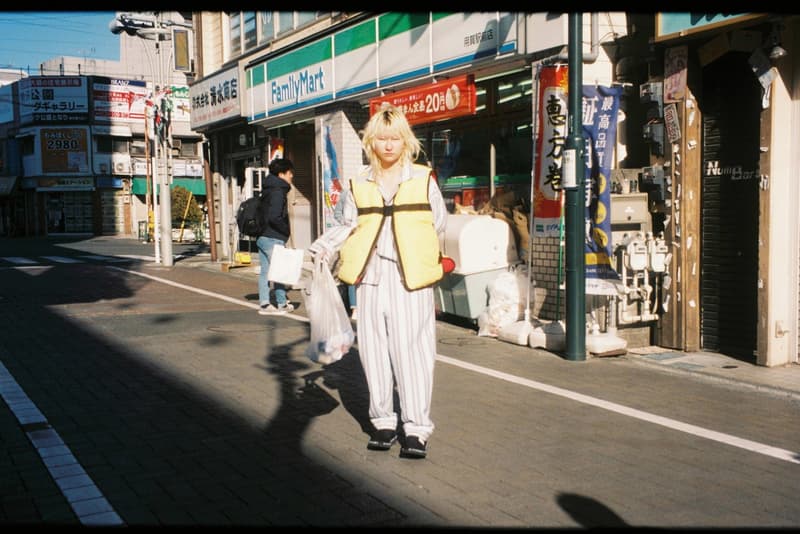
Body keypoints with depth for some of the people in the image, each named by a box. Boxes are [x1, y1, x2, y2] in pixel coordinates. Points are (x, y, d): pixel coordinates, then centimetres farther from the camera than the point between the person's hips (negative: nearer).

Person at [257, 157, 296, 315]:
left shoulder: (268, 189, 14)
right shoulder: (278, 192, -15)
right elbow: (274, 217, -25)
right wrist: (287, 230, -11)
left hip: (262, 236, 9)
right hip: (273, 238, -9)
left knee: (265, 271, 10)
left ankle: (264, 304, 13)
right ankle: (282, 304, 8)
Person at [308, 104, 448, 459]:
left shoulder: (423, 179, 5)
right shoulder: (359, 184, 9)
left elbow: (439, 222, 11)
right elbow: (348, 227, 13)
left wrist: (414, 246, 4)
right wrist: (321, 249, 0)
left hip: (412, 278, -2)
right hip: (371, 277, 2)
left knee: (412, 350, -4)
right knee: (374, 350, 5)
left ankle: (416, 427, 3)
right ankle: (383, 422, 18)